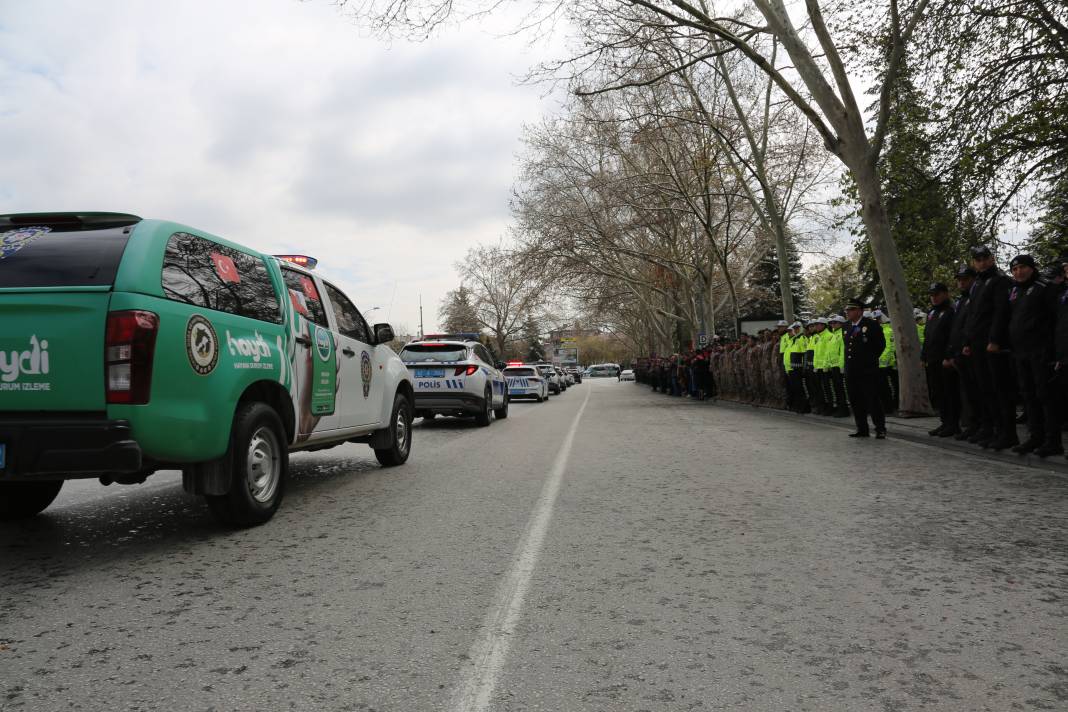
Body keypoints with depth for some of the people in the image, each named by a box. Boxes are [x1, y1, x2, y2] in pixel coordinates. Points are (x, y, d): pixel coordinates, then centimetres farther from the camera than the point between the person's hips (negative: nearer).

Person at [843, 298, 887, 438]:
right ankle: (862, 429, 16)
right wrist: (848, 364, 14)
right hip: (851, 371, 7)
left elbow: (881, 344, -3)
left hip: (867, 370, -6)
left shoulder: (871, 325, -5)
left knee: (872, 400, -4)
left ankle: (880, 429, 4)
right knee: (856, 401, 8)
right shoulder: (846, 328, 14)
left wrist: (871, 359, -1)